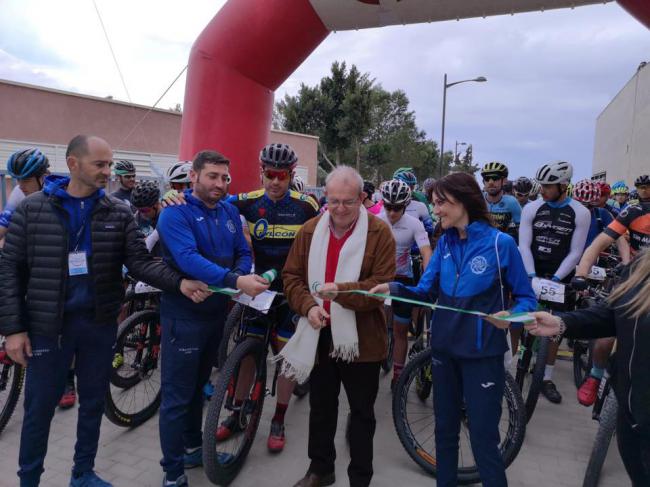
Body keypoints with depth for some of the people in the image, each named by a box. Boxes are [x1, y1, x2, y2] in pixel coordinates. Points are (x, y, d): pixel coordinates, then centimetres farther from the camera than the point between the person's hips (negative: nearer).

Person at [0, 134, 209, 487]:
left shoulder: (118, 213, -1)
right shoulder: (32, 208, -5)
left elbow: (140, 261, -6)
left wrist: (179, 282, -23)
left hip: (99, 322, 2)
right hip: (48, 325, -2)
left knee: (93, 402, 15)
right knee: (39, 408, 10)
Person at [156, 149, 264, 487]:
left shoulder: (230, 212, 7)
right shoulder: (175, 213, -15)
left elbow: (243, 253, 8)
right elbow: (188, 258, -30)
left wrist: (243, 278, -15)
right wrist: (235, 281, -40)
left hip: (217, 313, 7)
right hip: (183, 316, -6)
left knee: (197, 387, 22)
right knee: (177, 396, 3)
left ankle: (193, 447, 40)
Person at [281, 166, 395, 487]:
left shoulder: (379, 232, -9)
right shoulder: (310, 230, 3)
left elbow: (383, 284, -15)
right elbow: (292, 276, 4)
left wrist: (341, 290, -28)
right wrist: (308, 306, -13)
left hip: (361, 337, -3)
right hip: (319, 334, 4)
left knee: (362, 412, 12)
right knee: (321, 406, 20)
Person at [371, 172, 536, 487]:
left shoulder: (501, 243, -13)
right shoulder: (445, 242, 2)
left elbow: (526, 298, -6)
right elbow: (426, 291, 1)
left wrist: (511, 316, -27)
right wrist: (393, 289, -17)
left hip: (482, 353, -5)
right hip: (443, 347, 5)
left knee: (483, 439, 4)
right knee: (445, 429, 19)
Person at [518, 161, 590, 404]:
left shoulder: (581, 213, -6)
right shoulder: (531, 208, -4)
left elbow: (575, 252, -7)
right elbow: (524, 245, -8)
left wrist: (556, 278, -17)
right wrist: (531, 275, -18)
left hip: (560, 276, 0)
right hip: (530, 273, 0)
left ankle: (547, 378, 17)